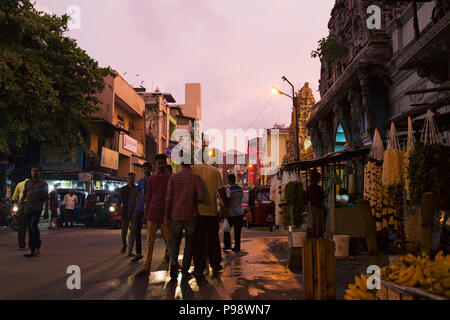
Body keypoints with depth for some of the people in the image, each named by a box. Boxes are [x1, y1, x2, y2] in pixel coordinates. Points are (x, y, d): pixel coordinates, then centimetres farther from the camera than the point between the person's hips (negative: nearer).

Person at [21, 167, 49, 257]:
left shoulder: (43, 184, 5)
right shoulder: (27, 183, 18)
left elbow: (46, 198, 1)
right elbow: (24, 194, 28)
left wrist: (46, 209, -5)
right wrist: (21, 200, 7)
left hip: (37, 208, -5)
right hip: (27, 208, 5)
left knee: (34, 225, -21)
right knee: (30, 228, 8)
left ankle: (38, 247, -15)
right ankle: (32, 250, 17)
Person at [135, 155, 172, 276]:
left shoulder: (170, 178, 4)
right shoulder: (151, 179, 12)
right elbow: (149, 197, 15)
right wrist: (146, 213, 12)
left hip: (165, 215, -2)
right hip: (152, 214, 2)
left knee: (170, 240, 2)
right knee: (150, 241, 2)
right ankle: (146, 268, 3)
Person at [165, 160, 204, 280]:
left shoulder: (173, 177, -1)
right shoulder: (195, 177, -3)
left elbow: (169, 197, -5)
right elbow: (200, 196, -12)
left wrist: (167, 216, 2)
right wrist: (192, 201, 9)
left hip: (176, 215, 1)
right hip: (190, 216, -1)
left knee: (175, 240, 18)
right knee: (189, 243, 11)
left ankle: (174, 262, -4)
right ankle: (185, 271, 13)